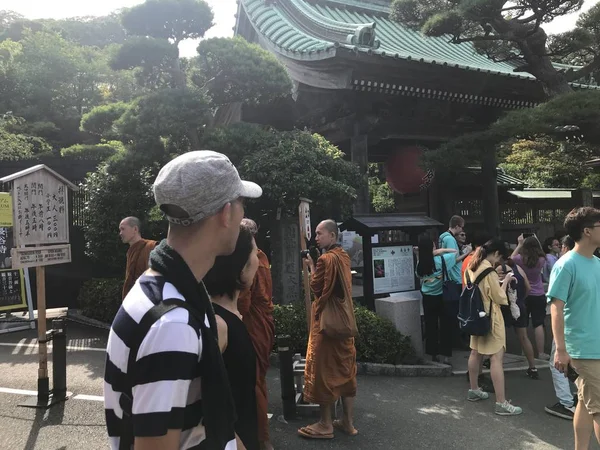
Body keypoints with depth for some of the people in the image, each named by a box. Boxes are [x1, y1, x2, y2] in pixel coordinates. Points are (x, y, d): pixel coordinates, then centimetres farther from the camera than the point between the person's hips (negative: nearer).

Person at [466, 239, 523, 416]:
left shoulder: (473, 267, 7)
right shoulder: (488, 270, -20)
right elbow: (499, 298, -16)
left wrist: (500, 281, 10)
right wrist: (505, 281, -4)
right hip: (490, 317, -10)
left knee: (476, 352, 17)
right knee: (497, 357, -8)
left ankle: (474, 390, 29)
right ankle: (501, 403, -8)